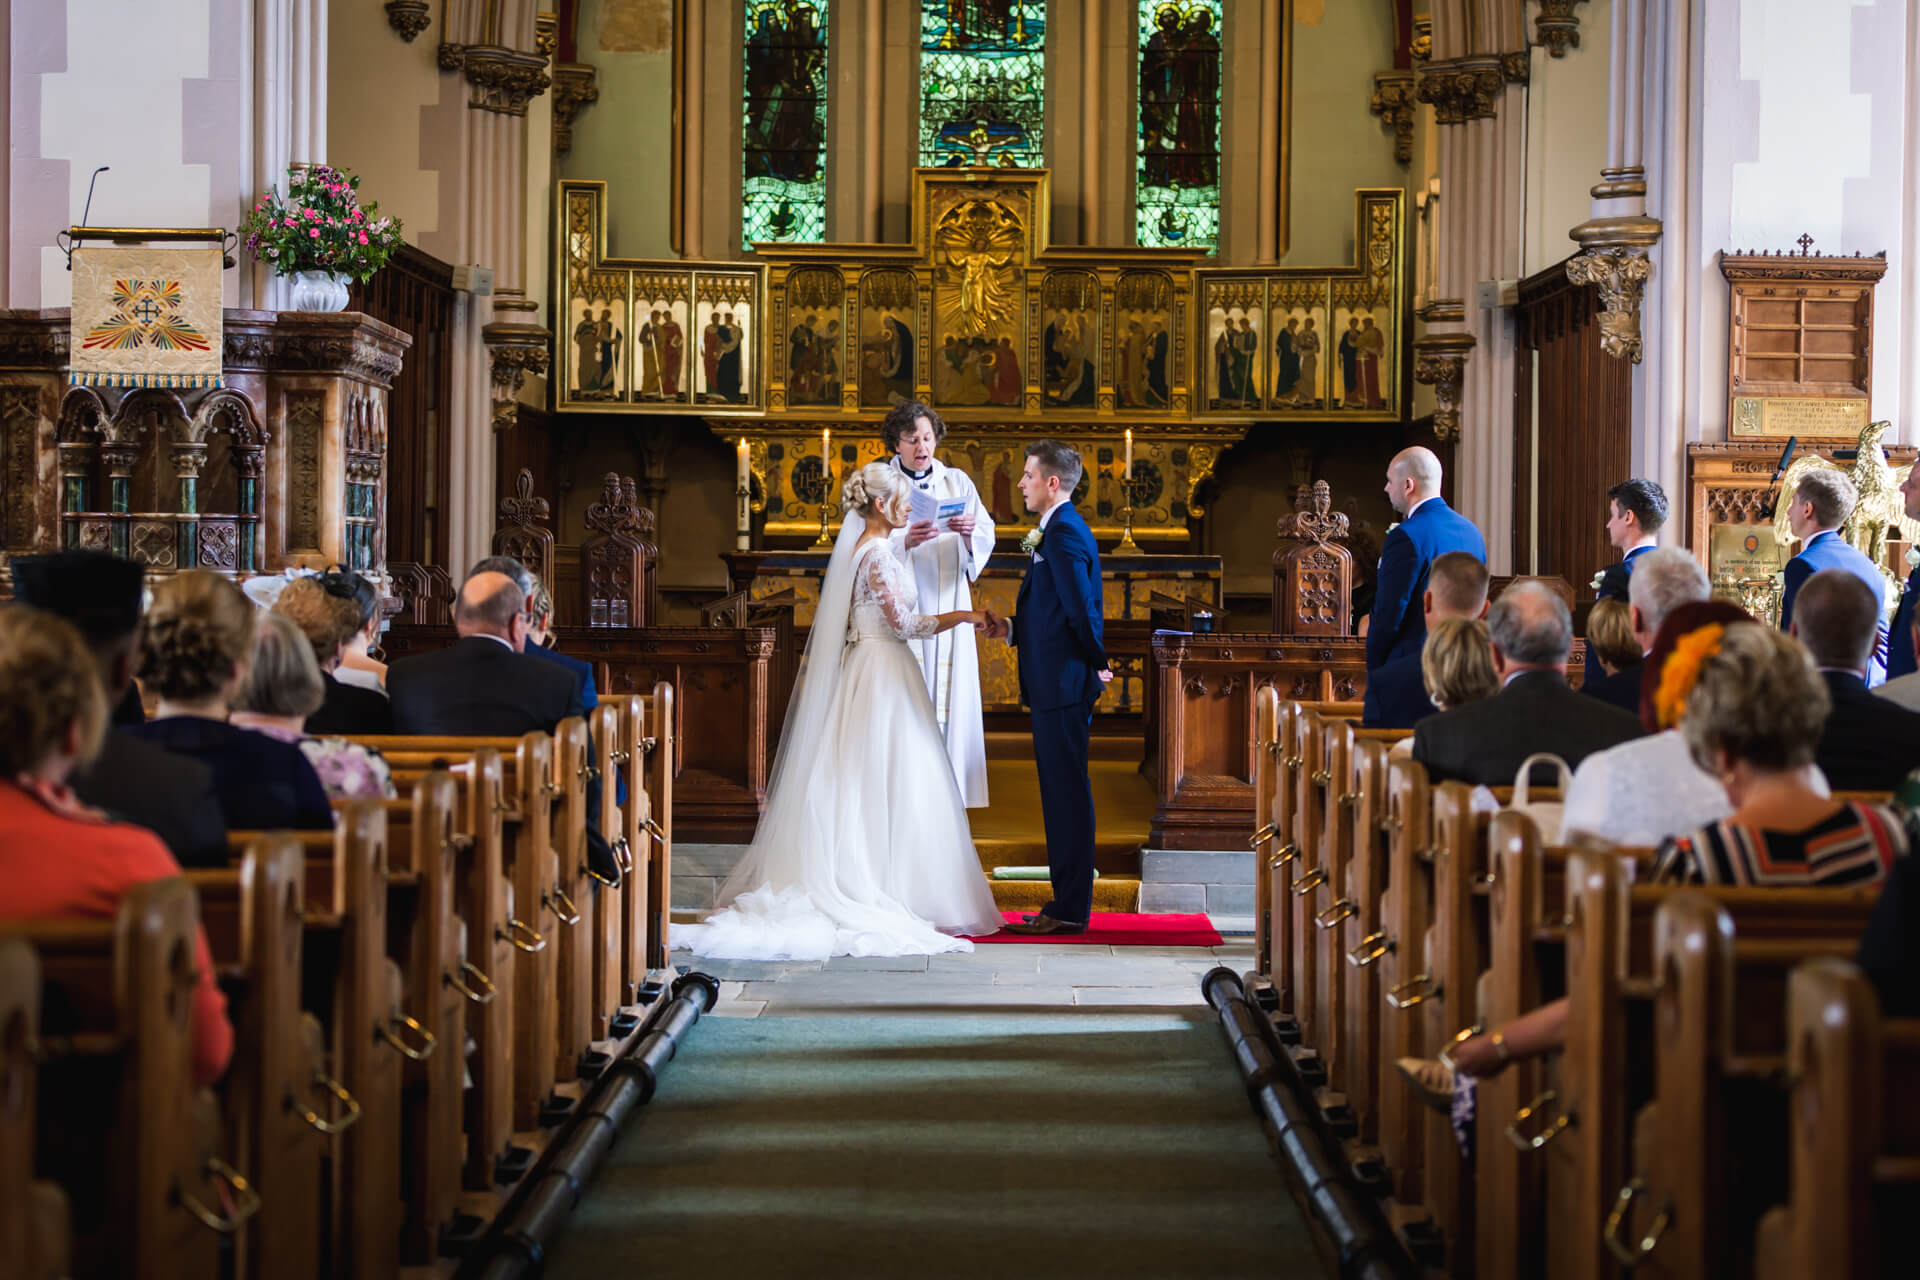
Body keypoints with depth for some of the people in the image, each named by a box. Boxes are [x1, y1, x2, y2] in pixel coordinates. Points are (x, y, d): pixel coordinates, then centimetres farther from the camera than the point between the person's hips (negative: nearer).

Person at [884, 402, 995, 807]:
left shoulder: (957, 482, 10)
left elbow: (986, 536, 4)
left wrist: (968, 532, -18)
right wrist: (904, 542, -26)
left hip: (947, 606, 3)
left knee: (949, 697, 0)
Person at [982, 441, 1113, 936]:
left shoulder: (1064, 533, -16)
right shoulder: (1061, 530, 17)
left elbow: (1082, 609, -21)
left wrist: (1097, 664, -8)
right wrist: (1012, 628, 9)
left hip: (1063, 685, -11)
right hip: (1056, 686, 11)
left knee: (1067, 792, -7)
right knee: (1061, 793, 13)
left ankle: (1070, 910, -3)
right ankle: (1068, 902, 19)